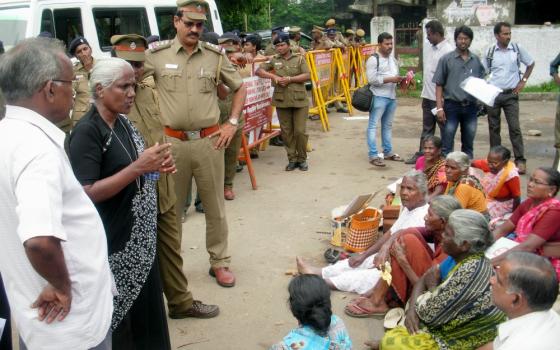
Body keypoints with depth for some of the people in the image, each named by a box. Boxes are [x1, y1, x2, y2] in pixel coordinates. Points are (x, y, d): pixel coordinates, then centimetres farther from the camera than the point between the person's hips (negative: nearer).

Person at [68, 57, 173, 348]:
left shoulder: (122, 122, 7)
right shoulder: (86, 131, -17)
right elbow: (87, 193, -23)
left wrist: (154, 166, 1)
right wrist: (138, 167, -27)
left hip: (140, 236, 8)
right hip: (114, 242, -8)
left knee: (144, 301, 17)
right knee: (119, 313, 3)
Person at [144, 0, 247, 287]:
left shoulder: (215, 55, 2)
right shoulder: (157, 55, -4)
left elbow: (240, 88, 14)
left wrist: (232, 123, 4)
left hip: (209, 141, 1)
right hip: (173, 142, -1)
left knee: (214, 206, 11)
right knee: (170, 207, 11)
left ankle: (219, 262, 26)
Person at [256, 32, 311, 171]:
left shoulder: (299, 58, 4)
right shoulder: (274, 60, 9)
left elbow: (307, 76, -5)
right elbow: (258, 71, 4)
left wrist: (290, 79, -15)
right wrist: (274, 77, -10)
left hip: (299, 100, -2)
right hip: (281, 100, 2)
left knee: (300, 131, -3)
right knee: (286, 132, 6)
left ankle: (302, 159, 13)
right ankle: (292, 159, 17)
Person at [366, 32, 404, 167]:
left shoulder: (393, 60, 18)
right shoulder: (373, 59, -7)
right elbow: (371, 79, -16)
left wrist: (400, 80, 3)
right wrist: (390, 79, -19)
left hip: (392, 97, 8)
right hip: (378, 97, -8)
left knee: (388, 125, 14)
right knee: (373, 125, -6)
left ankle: (388, 152, 22)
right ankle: (373, 155, -6)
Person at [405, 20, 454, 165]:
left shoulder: (448, 51, -17)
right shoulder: (431, 48, 11)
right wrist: (424, 92, 17)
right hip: (427, 96, 8)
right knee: (426, 129, 16)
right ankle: (422, 154, 24)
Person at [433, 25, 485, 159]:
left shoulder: (476, 60, 10)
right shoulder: (446, 59, 0)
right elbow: (439, 85, -3)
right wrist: (439, 108, -10)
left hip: (471, 107, 4)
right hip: (451, 106, -3)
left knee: (468, 144, 12)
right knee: (447, 145, -1)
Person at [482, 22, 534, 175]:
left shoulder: (517, 49, -2)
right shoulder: (490, 52, -1)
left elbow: (531, 63, 12)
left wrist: (523, 81, 4)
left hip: (510, 94, -1)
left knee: (515, 127, -5)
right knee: (493, 127, 8)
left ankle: (520, 160, -1)